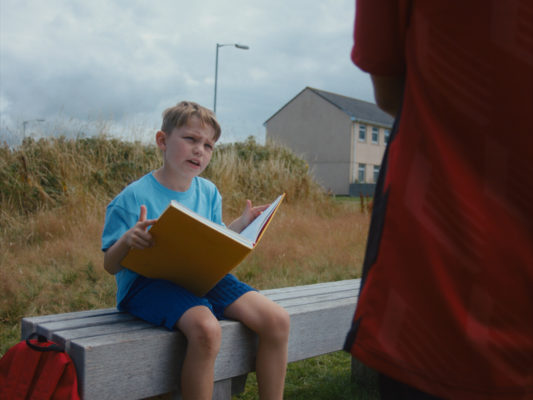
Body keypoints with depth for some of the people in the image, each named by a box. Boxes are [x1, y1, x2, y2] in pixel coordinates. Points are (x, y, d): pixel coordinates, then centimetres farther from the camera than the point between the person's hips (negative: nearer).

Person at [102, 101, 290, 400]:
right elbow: (111, 266, -5)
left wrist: (241, 224, 4)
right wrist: (128, 240, -26)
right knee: (206, 329, -37)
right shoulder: (134, 196, -7)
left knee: (277, 320, -12)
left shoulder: (209, 192, 10)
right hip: (149, 281, -5)